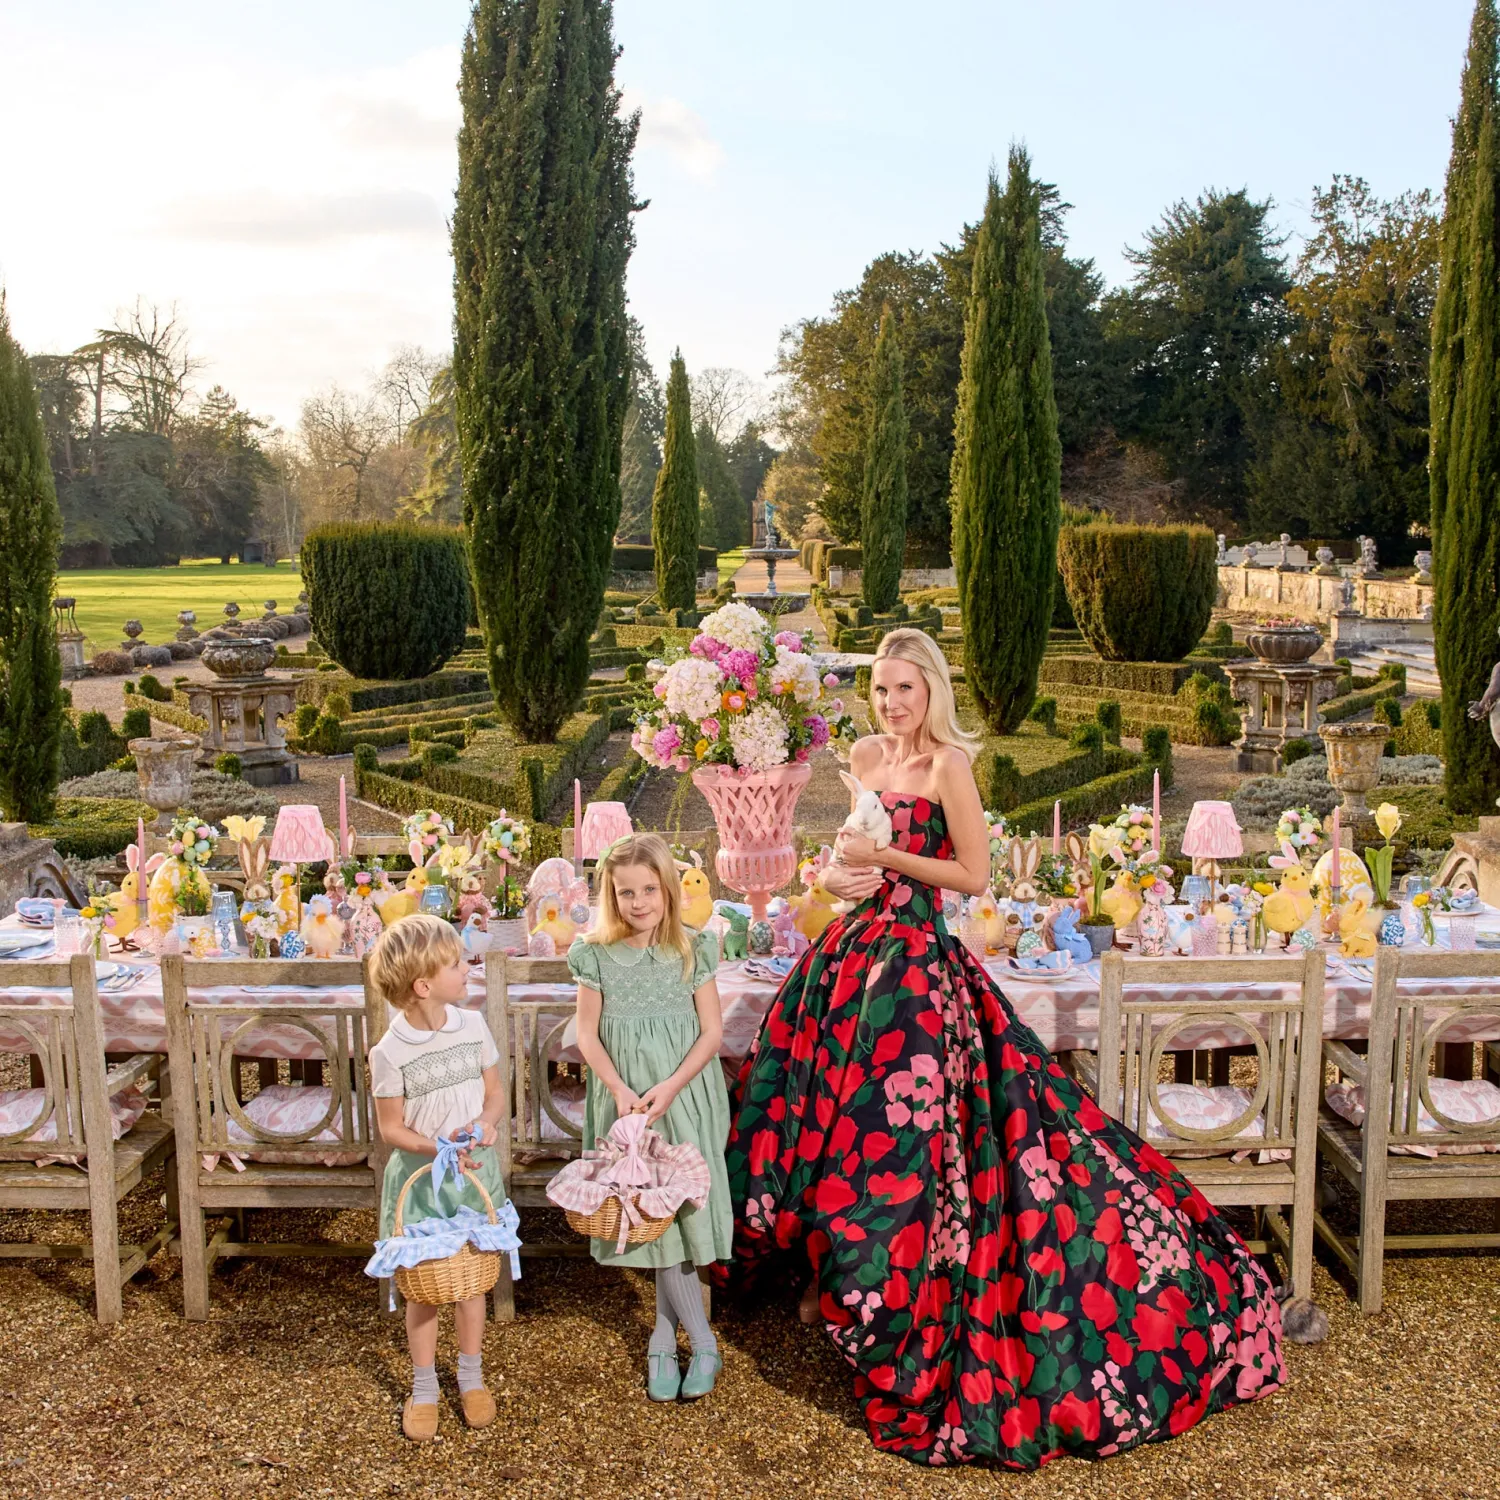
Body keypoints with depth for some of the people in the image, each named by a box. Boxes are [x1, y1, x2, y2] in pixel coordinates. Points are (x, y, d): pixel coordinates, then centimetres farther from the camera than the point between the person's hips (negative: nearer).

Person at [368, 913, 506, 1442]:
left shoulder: (473, 1025, -5)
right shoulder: (390, 1052, -16)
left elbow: (495, 1091, 5)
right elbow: (391, 1127, -9)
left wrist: (485, 1122, -15)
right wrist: (439, 1149, -23)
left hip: (475, 1171, 3)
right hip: (419, 1176, -3)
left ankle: (471, 1377, 34)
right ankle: (424, 1387, 28)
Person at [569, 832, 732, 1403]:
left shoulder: (692, 950, -3)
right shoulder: (596, 955, -2)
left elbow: (711, 1031, -3)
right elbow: (588, 1035, 0)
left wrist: (669, 1088, -15)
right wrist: (620, 1089, -15)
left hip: (685, 1095, 0)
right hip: (626, 1098, 0)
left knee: (678, 1208, 0)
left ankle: (663, 1339, 18)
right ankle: (703, 1341, 13)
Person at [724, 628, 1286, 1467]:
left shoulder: (948, 762, -11)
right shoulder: (868, 756, 9)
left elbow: (974, 874, -13)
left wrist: (888, 861, -17)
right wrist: (841, 877, -2)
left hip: (916, 959, -7)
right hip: (858, 949, 7)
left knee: (891, 1121, -2)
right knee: (829, 1105, 13)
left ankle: (884, 1300, 15)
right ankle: (830, 1273, 31)